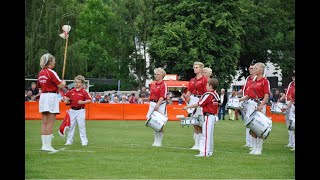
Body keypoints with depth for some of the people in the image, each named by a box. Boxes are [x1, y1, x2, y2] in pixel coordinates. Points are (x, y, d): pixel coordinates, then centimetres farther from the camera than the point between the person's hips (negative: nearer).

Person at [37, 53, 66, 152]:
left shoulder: (40, 73, 11)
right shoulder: (51, 72, -12)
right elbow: (61, 86, -13)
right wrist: (63, 82, 9)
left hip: (43, 96, 8)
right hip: (51, 96, -8)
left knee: (44, 122, 8)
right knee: (50, 123, -6)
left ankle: (44, 144, 9)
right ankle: (48, 145, -8)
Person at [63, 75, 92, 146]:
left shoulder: (84, 92, -5)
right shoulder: (71, 91, 8)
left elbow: (90, 100, -10)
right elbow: (65, 96, 20)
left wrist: (83, 102, -22)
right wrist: (66, 99, -2)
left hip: (80, 111, -4)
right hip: (72, 110, 5)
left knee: (81, 126, -3)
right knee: (71, 126, 10)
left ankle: (84, 141, 2)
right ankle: (69, 141, 17)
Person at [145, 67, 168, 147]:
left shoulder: (163, 85, -10)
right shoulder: (154, 84, 14)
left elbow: (162, 97, -17)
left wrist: (157, 105, -24)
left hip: (160, 105, -8)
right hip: (153, 104, 8)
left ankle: (159, 142, 4)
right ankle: (156, 141, 19)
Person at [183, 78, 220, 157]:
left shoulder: (208, 95, -14)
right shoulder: (215, 95, 10)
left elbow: (198, 104, -12)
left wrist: (187, 107, -5)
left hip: (208, 116, -9)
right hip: (213, 116, 9)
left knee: (206, 135, -7)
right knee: (210, 135, 14)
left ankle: (204, 152, -8)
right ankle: (209, 151, 18)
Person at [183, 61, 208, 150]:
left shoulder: (204, 79, -5)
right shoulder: (192, 80, 16)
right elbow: (189, 92, 15)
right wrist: (185, 96, -6)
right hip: (193, 102, 7)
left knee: (199, 124, -7)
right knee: (194, 124, 8)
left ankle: (199, 144, -2)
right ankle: (196, 143, 13)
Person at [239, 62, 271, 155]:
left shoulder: (265, 81, -4)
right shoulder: (253, 81, 16)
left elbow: (266, 96, -11)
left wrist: (261, 105, -24)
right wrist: (240, 100, 5)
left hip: (260, 105, -6)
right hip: (251, 105, 7)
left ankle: (259, 149, 1)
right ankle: (254, 148, 13)